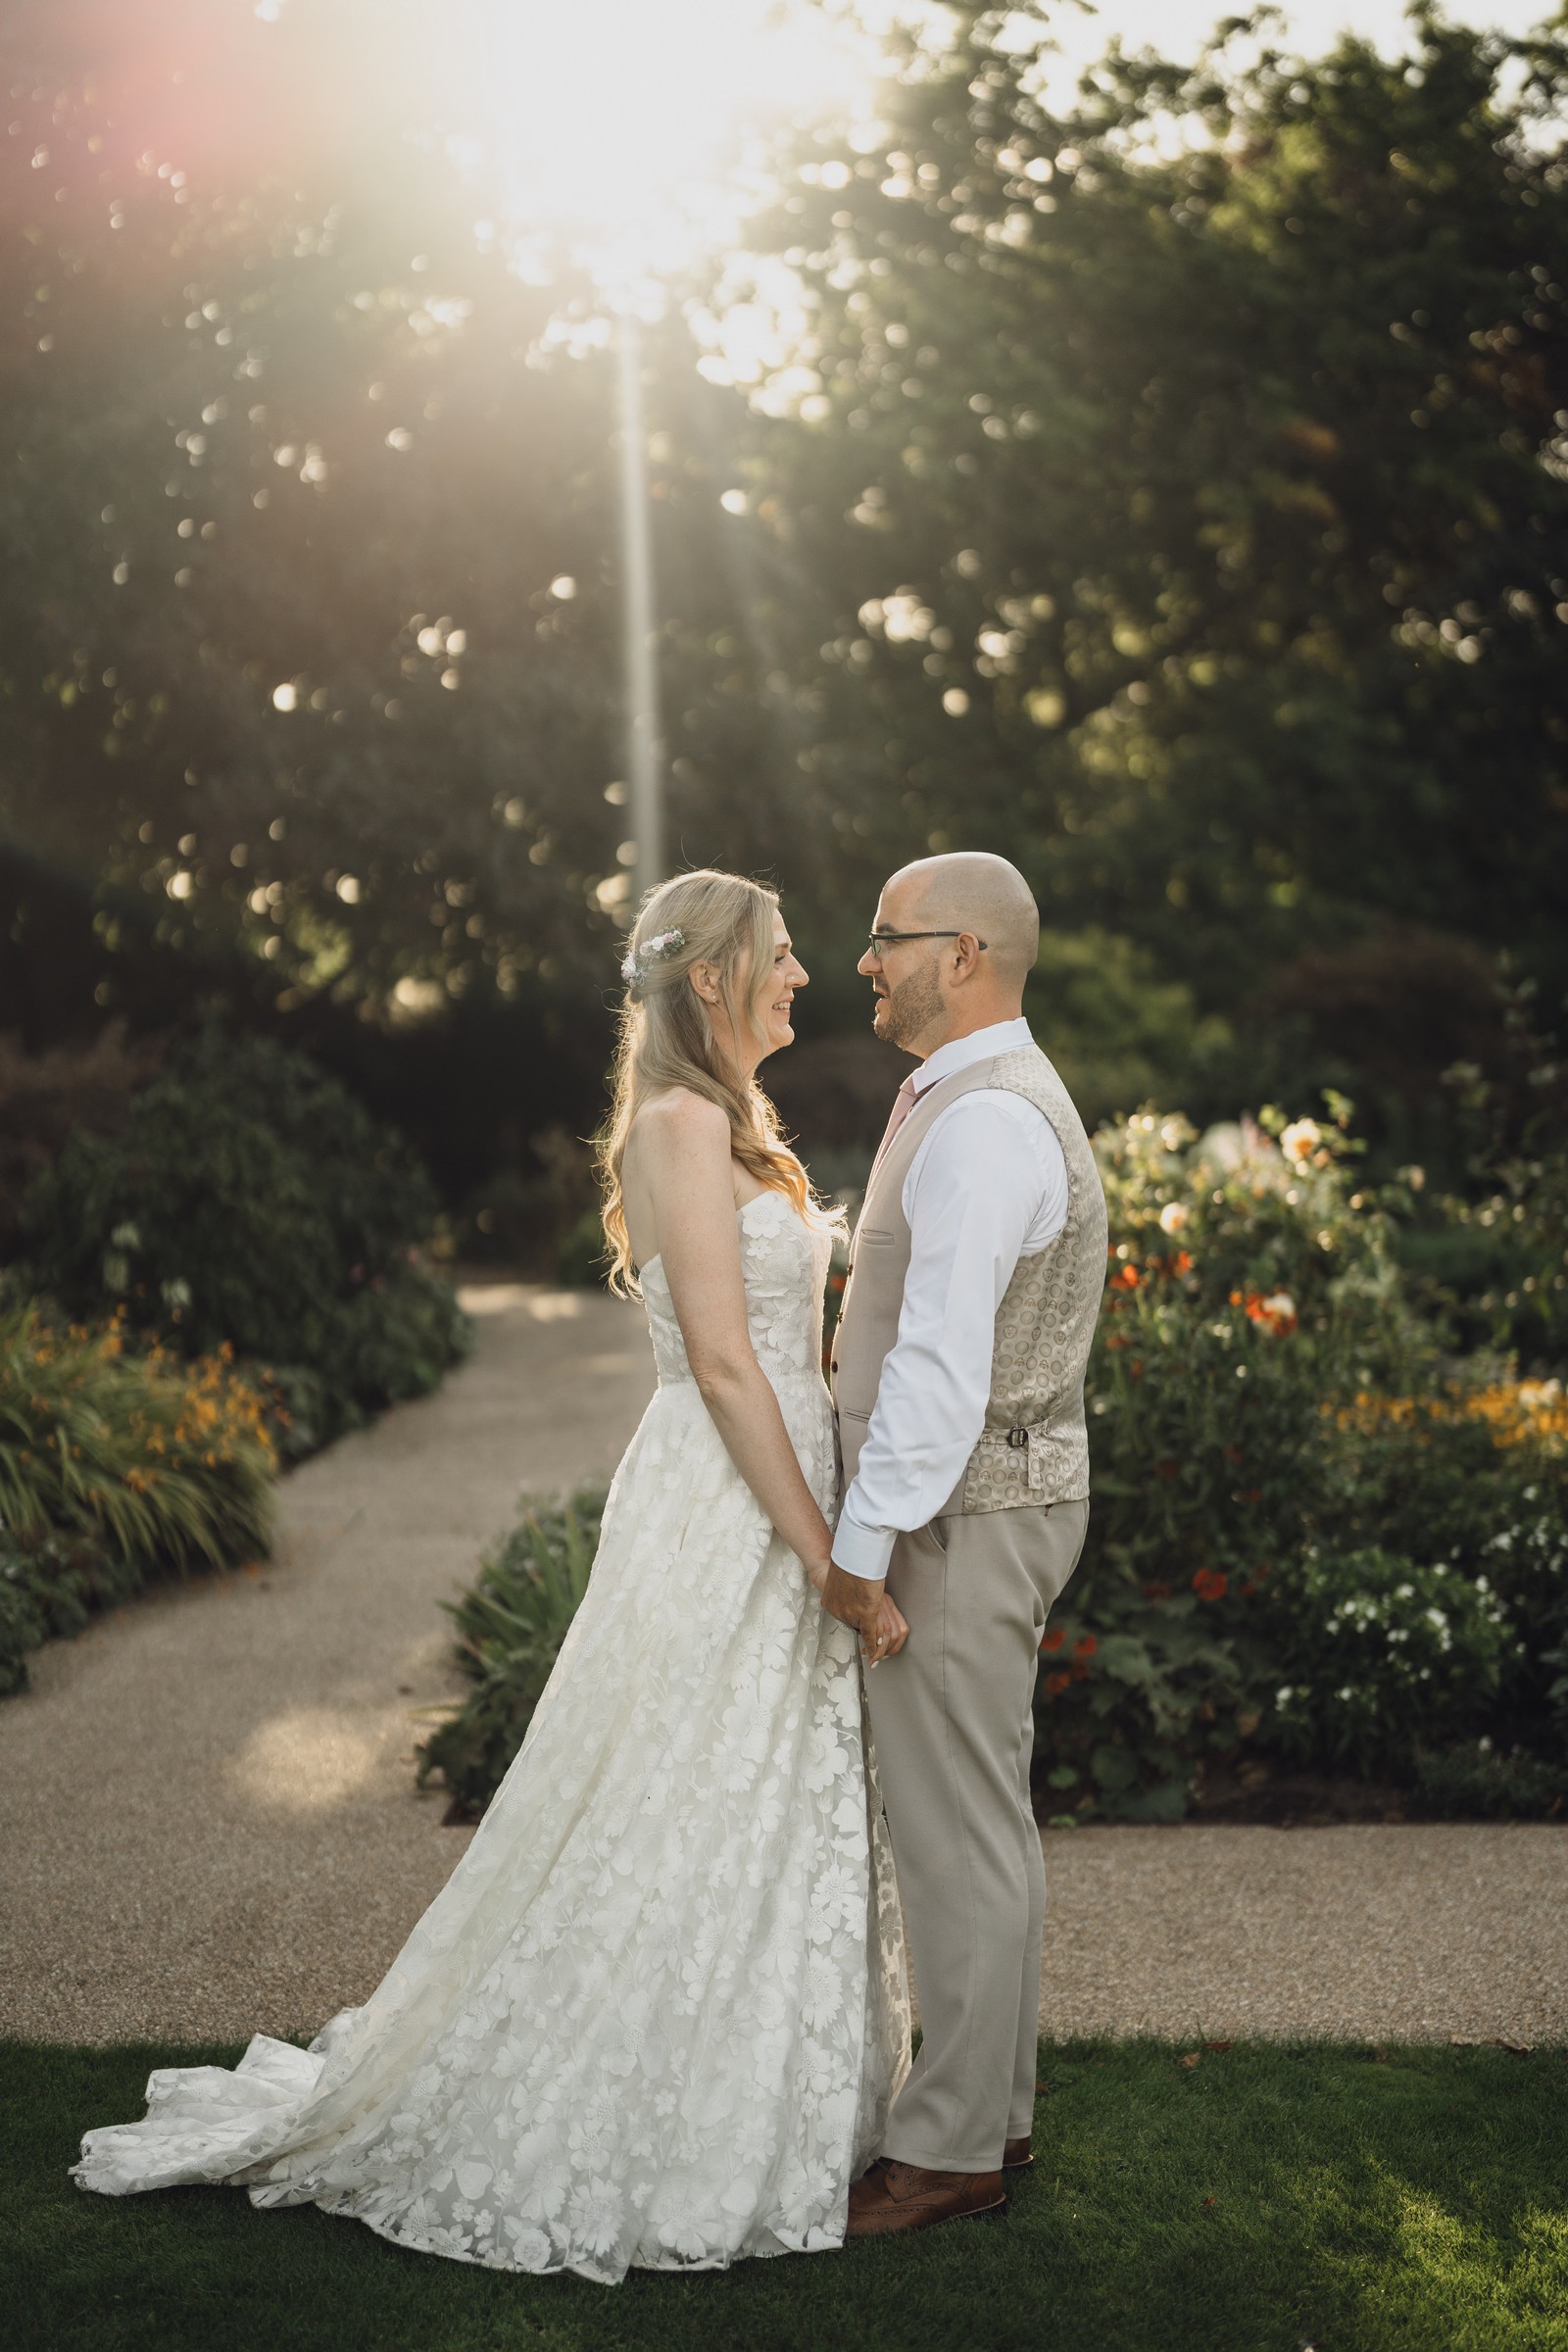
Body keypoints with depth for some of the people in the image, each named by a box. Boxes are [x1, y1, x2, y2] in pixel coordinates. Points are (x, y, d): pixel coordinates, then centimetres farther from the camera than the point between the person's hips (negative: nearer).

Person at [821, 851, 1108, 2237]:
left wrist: (865, 1543, -21)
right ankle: (996, 2108, 29)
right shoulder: (978, 1095, 15)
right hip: (995, 1500, 11)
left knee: (956, 1835, -1)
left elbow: (940, 1357, -25)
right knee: (986, 1821, 17)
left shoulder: (984, 1121, -20)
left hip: (963, 1515, -11)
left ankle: (950, 2150, 10)